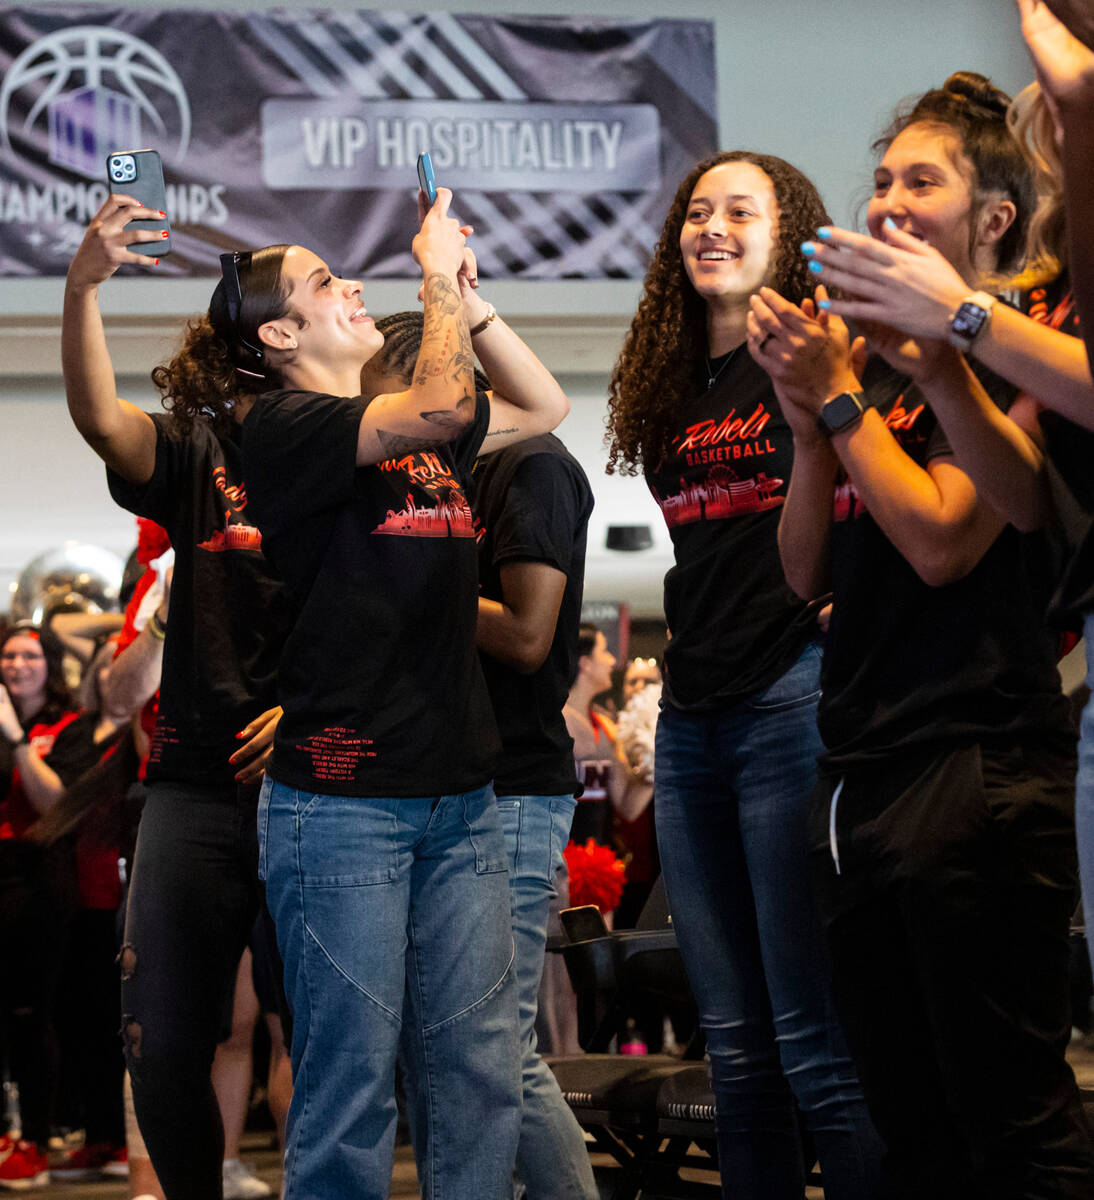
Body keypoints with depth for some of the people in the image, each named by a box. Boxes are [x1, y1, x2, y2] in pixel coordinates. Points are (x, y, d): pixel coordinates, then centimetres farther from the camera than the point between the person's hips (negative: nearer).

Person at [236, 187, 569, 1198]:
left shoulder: (415, 434, 17)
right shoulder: (285, 426, -6)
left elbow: (543, 407, 28)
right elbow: (445, 403, -19)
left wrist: (468, 298, 16)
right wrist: (438, 272, -4)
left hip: (460, 795, 7)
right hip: (343, 800, -7)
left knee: (479, 1079, 4)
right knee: (350, 1087, -5)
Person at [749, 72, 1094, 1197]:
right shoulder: (876, 360, 16)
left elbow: (943, 540, -16)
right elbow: (809, 574, 13)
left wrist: (839, 395, -9)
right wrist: (810, 419, -1)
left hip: (974, 770, -8)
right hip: (859, 775, 8)